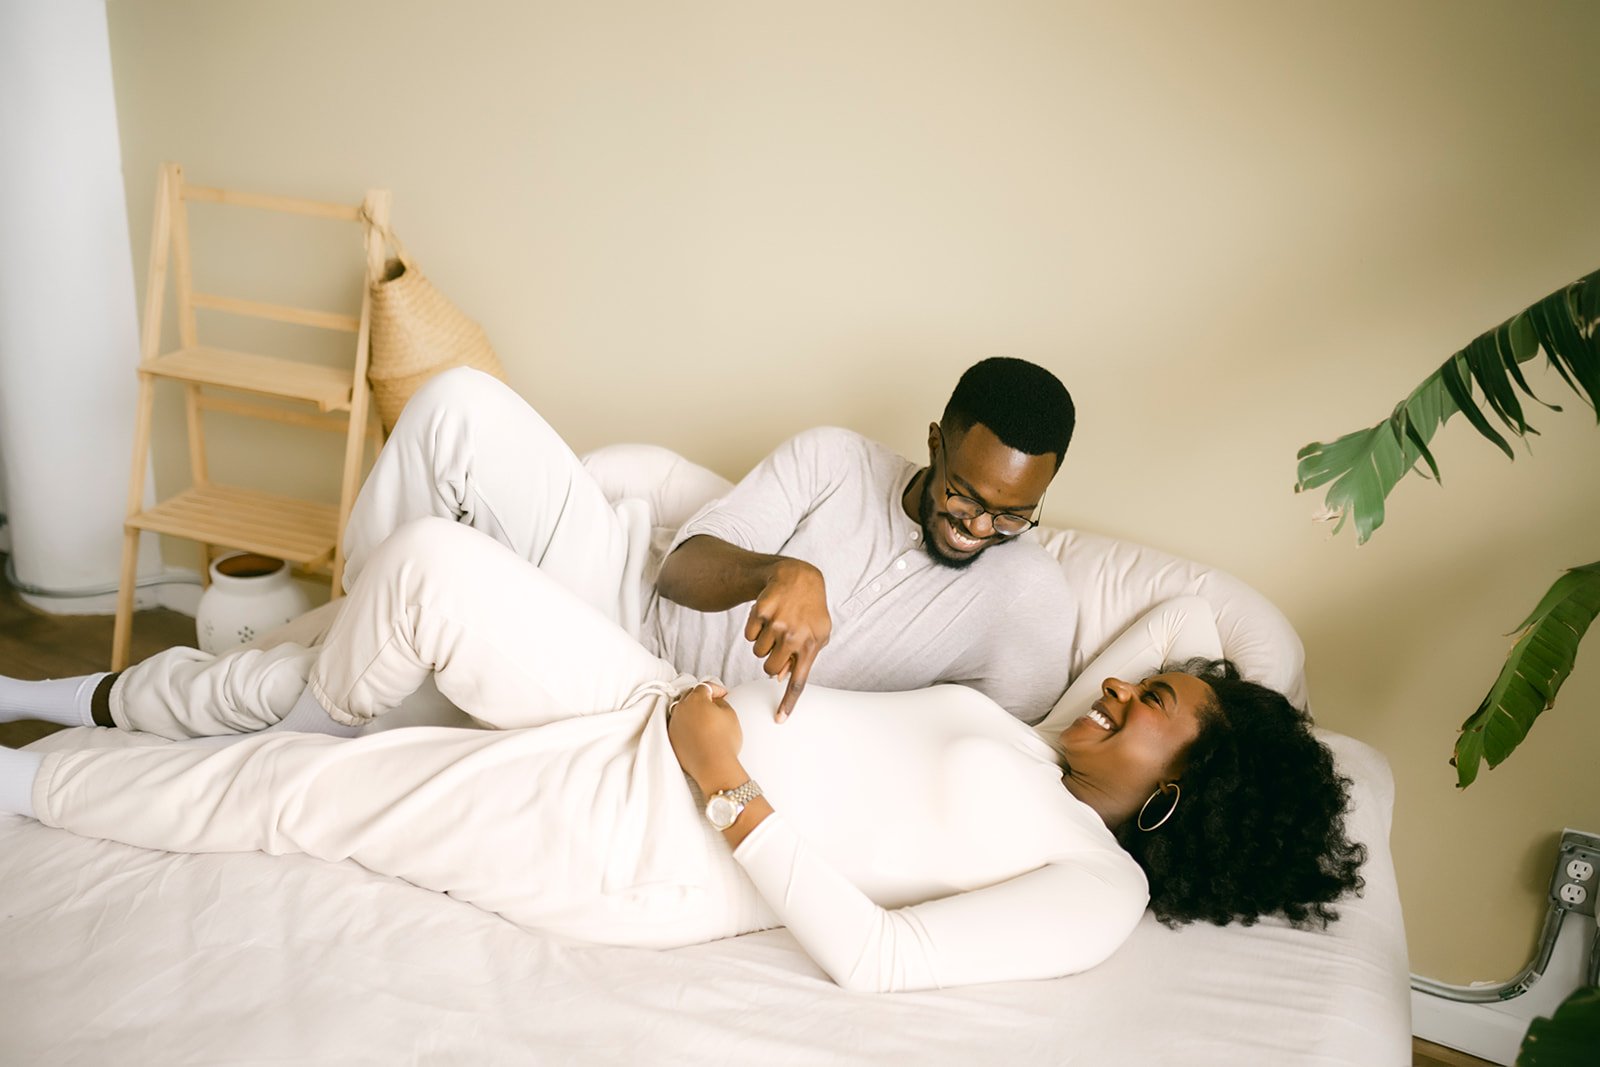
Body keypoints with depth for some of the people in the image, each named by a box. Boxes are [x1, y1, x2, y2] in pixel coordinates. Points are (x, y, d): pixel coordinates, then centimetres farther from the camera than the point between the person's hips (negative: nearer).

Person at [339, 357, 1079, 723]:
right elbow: (680, 569, -8)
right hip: (630, 588, 3)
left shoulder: (1032, 603, -9)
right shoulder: (833, 460, -4)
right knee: (460, 405, -16)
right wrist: (781, 569, -32)